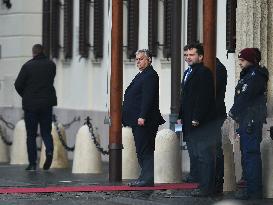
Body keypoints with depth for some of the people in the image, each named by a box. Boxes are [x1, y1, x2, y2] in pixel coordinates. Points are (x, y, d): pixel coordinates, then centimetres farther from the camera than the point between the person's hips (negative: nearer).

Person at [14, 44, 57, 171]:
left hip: (30, 104, -2)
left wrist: (25, 96, 10)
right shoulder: (51, 64, 1)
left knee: (31, 135, 6)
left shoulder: (27, 66, -8)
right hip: (47, 103, 2)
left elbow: (18, 84, -7)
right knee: (46, 132, 12)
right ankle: (49, 150, -16)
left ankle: (32, 164, 4)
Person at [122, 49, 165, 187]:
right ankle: (145, 177, 15)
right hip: (138, 120, 11)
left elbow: (148, 98, -19)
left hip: (144, 120, -11)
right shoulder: (141, 75, 21)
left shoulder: (150, 76, -11)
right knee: (142, 150, 11)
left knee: (145, 150, -9)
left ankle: (147, 179, -9)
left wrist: (142, 117, -24)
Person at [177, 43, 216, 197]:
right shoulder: (189, 72, 18)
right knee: (196, 154, 12)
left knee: (204, 155, -7)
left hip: (201, 123, -10)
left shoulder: (204, 73, -12)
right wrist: (181, 116, 17)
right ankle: (203, 185, 17)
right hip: (190, 122, 10)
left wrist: (196, 119, -20)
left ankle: (206, 188, -5)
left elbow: (203, 98, -18)